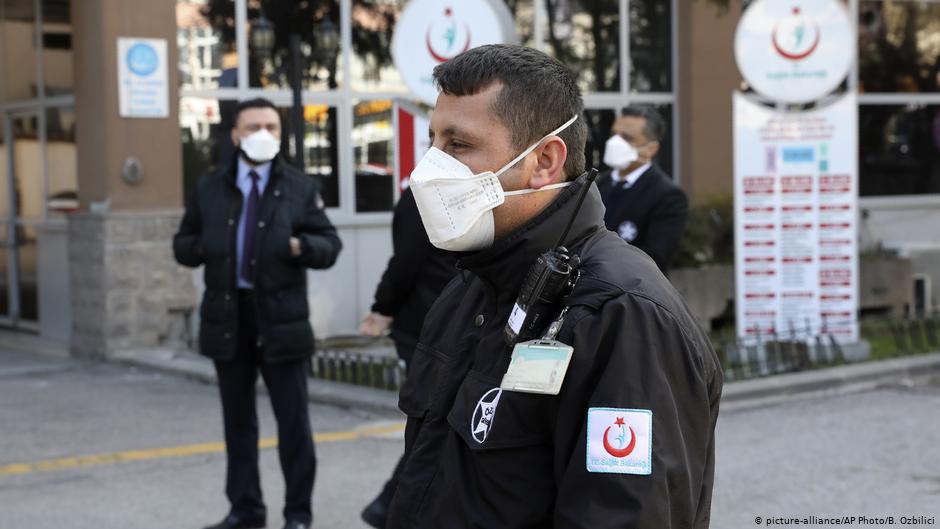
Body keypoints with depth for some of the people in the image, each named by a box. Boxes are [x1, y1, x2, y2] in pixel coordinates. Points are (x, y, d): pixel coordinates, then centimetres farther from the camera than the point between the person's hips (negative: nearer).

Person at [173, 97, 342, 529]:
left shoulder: (300, 188, 5)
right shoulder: (209, 189, 10)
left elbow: (330, 247, 2)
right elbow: (183, 246, 13)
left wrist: (301, 247, -19)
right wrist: (205, 247, -8)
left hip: (281, 319, -2)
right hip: (227, 318, 3)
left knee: (293, 420, 0)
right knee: (237, 420, 10)